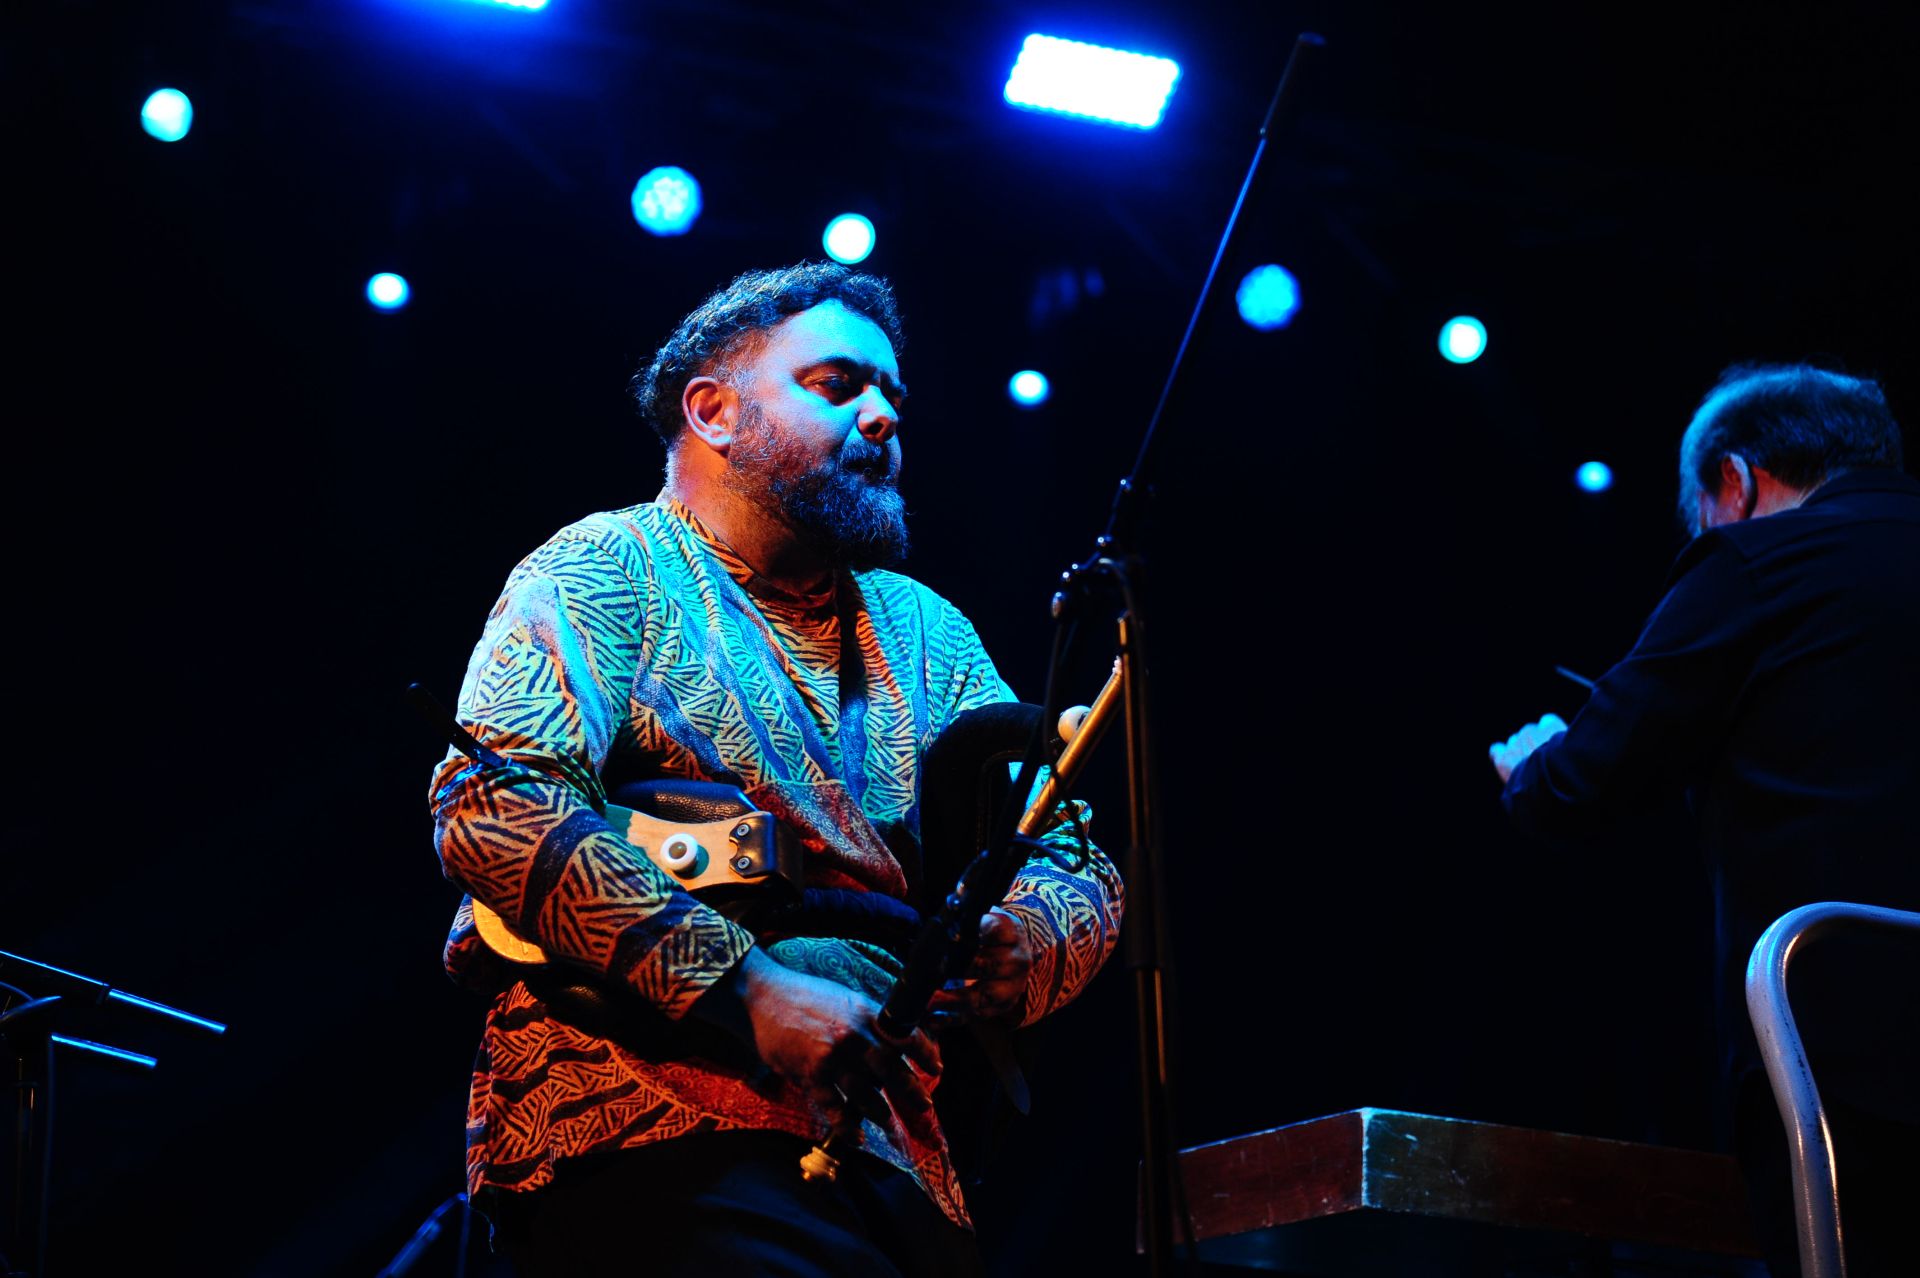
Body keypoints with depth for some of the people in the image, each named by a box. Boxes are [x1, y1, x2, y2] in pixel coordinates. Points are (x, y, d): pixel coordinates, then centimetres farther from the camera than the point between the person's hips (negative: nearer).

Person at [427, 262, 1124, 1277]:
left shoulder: (928, 634, 21)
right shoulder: (607, 569, 4)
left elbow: (1078, 867, 16)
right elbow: (493, 805, -12)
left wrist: (1024, 943, -8)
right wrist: (748, 988, -18)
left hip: (886, 1149, 6)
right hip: (647, 1139, -6)